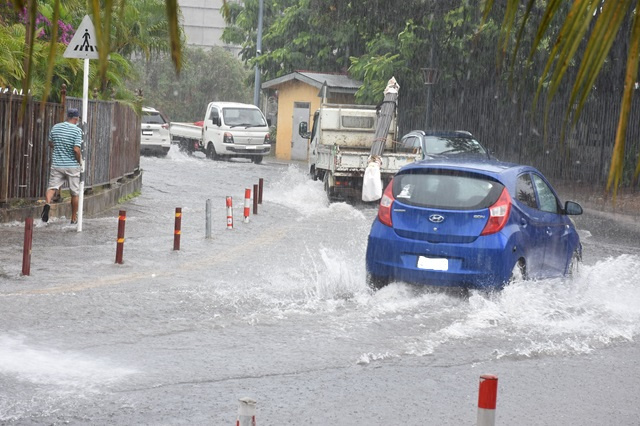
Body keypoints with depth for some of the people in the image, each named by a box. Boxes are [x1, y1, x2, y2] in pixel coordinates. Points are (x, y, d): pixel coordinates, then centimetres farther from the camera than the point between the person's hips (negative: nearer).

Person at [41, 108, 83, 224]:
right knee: (75, 192, 11)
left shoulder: (55, 127, 4)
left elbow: (50, 144, 16)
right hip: (72, 165, -3)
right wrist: (80, 162, -4)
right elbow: (76, 150, -19)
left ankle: (47, 203, -29)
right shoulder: (77, 130, -12)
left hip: (57, 165, 3)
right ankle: (74, 218, 19)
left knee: (52, 186, 3)